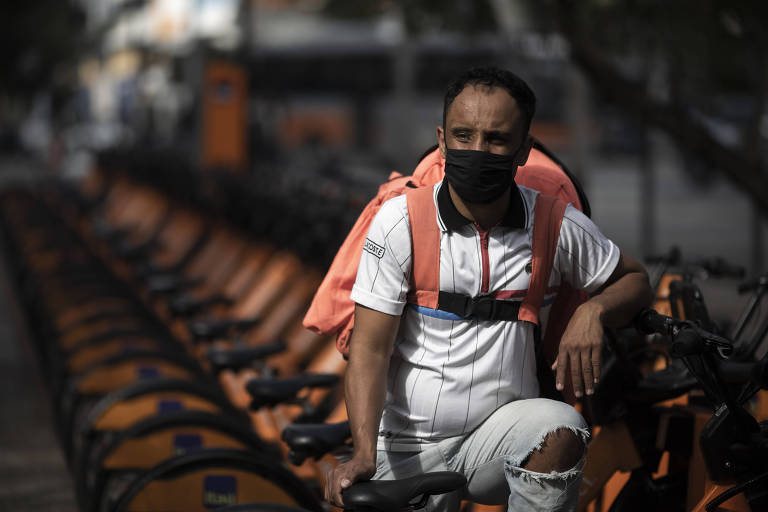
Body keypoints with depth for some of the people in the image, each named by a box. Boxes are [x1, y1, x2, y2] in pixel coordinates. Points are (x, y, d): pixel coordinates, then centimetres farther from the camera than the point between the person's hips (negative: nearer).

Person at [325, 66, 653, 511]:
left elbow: (635, 281, 14)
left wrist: (593, 311, -11)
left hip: (501, 434, 0)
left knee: (560, 428, -30)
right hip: (409, 449, 0)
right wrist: (364, 455, -23)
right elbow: (371, 348, -10)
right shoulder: (400, 220, -8)